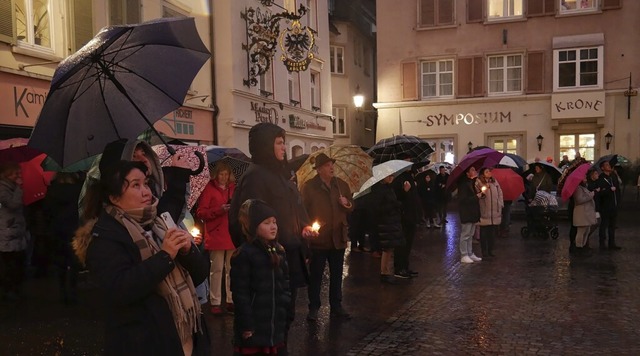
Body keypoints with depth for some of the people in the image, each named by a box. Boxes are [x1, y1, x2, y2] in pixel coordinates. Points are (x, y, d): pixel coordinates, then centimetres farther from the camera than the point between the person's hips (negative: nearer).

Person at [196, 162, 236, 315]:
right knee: (217, 269, -1)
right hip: (216, 235, -3)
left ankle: (231, 300, 14)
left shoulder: (234, 189, 13)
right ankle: (215, 302, 6)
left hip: (233, 235, 4)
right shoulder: (209, 189, 1)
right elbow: (200, 212, -5)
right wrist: (219, 210, -16)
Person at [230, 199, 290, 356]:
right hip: (254, 325, -6)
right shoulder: (244, 254, -15)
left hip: (276, 324, 7)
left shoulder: (278, 251, 8)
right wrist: (247, 325, -16)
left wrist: (286, 309, 8)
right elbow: (240, 293, -16)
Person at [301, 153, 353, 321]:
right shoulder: (309, 186, -5)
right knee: (315, 275, 5)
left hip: (338, 237, 4)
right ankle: (313, 308, 16)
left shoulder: (342, 185, 7)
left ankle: (336, 306, 26)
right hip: (318, 238, -4)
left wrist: (347, 203, -9)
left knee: (336, 275, 14)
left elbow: (351, 208, 13)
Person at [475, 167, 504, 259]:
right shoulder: (478, 183, -7)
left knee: (493, 233, 12)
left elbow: (500, 193, 16)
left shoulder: (494, 182, 12)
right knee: (484, 233, 0)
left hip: (495, 213, 6)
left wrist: (500, 205, 9)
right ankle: (485, 253, 9)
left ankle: (490, 251, 25)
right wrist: (482, 193, -31)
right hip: (484, 213, -6)